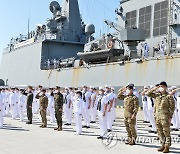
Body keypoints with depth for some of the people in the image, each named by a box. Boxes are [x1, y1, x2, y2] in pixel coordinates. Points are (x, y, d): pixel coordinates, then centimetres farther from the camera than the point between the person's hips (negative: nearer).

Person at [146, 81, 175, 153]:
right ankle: (163, 145, 22)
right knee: (160, 132, 11)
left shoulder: (169, 96, -4)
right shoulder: (157, 95, 11)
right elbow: (148, 94, 14)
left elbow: (172, 107, -5)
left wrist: (170, 117, -11)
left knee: (166, 132, -1)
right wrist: (154, 88, 3)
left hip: (165, 117, -6)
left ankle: (167, 147, 6)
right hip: (157, 117, 6)